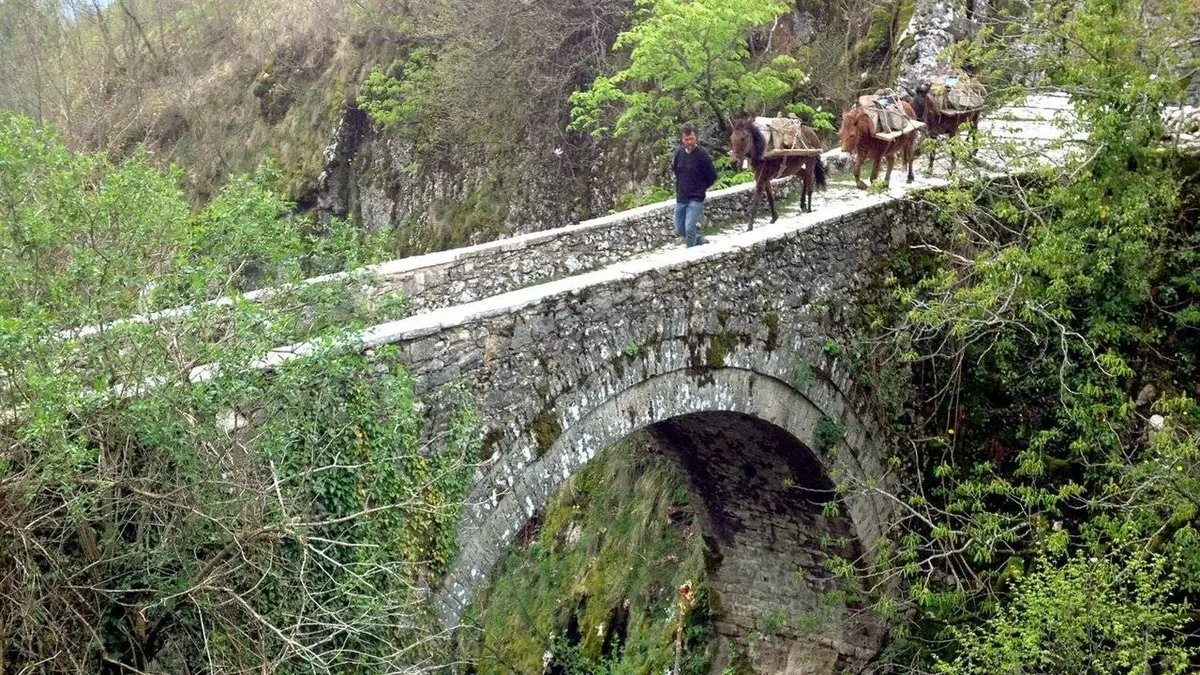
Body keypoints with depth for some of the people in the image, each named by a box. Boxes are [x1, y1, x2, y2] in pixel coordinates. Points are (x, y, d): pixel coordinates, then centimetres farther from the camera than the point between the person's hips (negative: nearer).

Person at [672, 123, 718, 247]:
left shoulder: (702, 155, -13)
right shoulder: (679, 153, 1)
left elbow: (712, 176, -5)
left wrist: (701, 188, 3)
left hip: (696, 199, -6)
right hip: (681, 198, 6)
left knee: (689, 228, -16)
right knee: (679, 230, 14)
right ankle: (699, 240, 37)